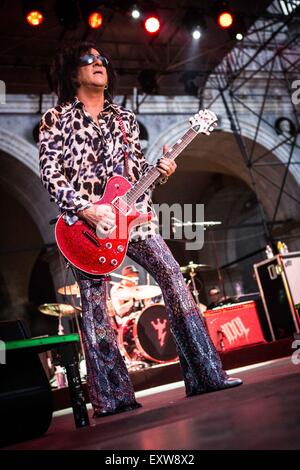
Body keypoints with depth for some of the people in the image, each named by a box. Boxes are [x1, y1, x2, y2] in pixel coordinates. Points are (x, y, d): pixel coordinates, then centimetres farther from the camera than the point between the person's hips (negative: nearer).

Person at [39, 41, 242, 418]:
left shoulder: (124, 118, 18)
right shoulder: (56, 118, 5)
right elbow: (49, 174, -4)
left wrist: (159, 171, -4)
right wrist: (86, 209, -17)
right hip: (85, 221, -3)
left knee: (172, 275, -9)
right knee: (93, 306, -3)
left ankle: (205, 375, -3)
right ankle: (113, 398, 6)